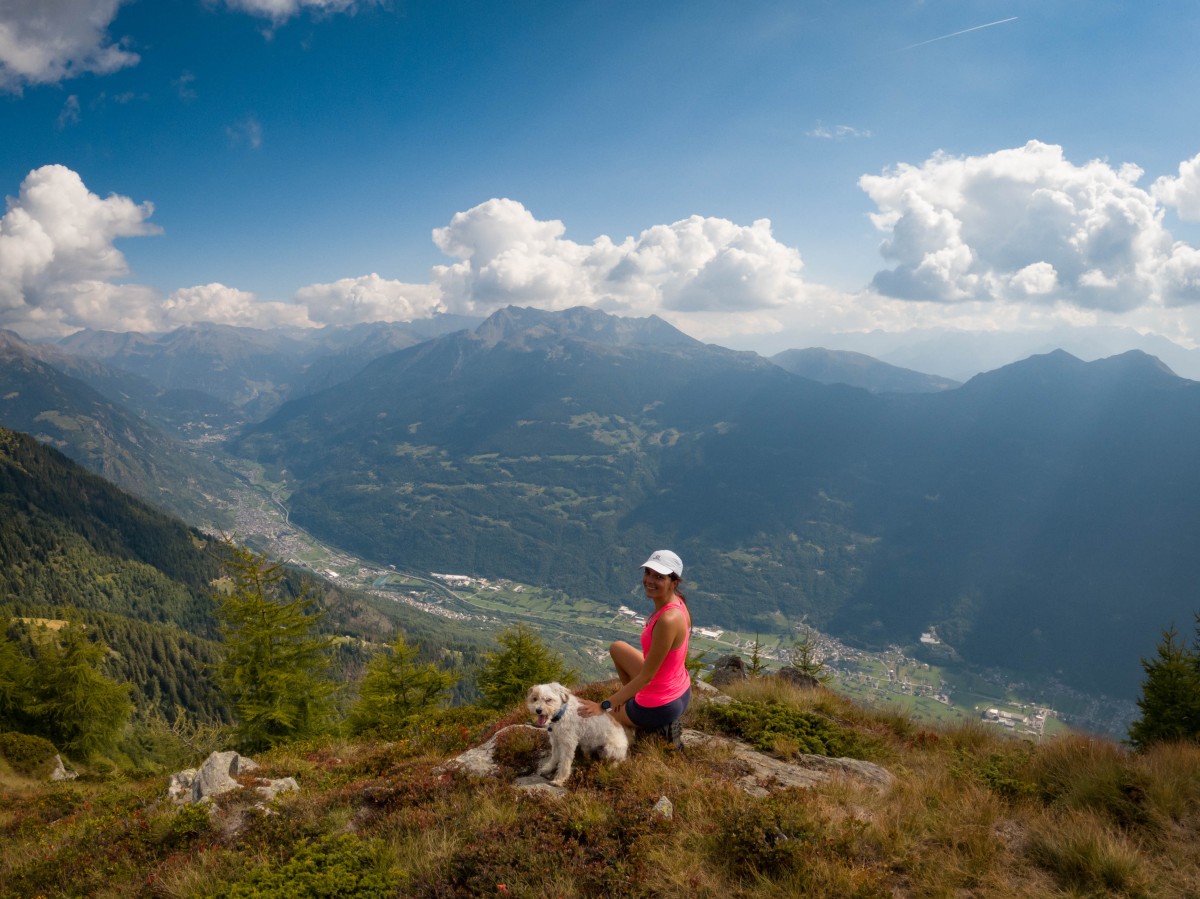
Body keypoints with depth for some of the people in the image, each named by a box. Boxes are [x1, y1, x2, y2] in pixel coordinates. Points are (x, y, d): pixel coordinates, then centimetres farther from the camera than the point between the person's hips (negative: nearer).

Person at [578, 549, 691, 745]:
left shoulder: (668, 620, -32)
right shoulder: (674, 602, -5)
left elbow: (645, 677, -24)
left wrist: (604, 706, -16)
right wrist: (626, 691, 11)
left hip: (661, 705, -9)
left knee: (586, 715, 15)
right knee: (617, 648, 26)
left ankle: (657, 726, 8)